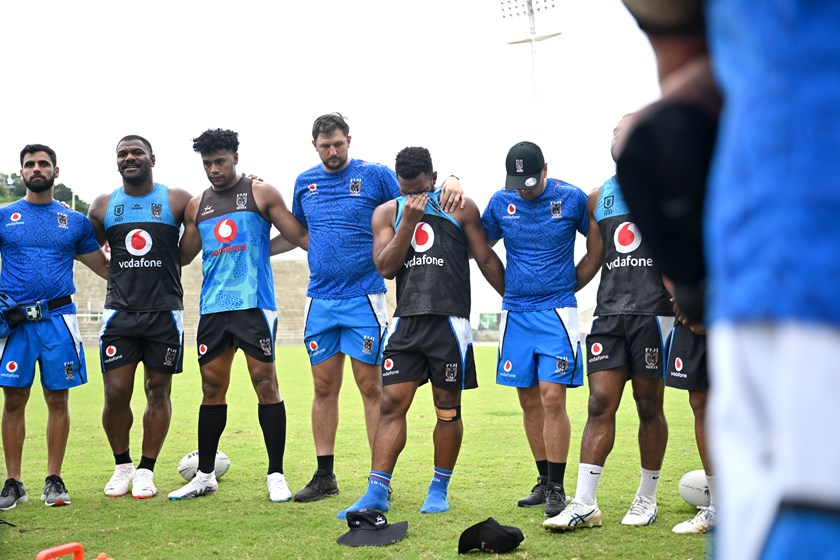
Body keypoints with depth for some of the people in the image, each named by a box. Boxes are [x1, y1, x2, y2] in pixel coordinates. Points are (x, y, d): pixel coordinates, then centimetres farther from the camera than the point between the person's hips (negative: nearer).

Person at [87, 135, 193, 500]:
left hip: (165, 312, -1)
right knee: (115, 392, -3)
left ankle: (146, 470, 15)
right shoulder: (103, 206, 7)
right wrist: (121, 276, 7)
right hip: (120, 312, 1)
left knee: (158, 391, 4)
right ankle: (122, 466, 17)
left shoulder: (177, 201, 0)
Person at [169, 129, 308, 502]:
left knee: (265, 382, -5)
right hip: (212, 307, 4)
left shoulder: (260, 194, 3)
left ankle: (276, 475, 1)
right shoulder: (196, 206, 15)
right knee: (212, 388, 7)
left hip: (254, 302, -4)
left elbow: (301, 237, 1)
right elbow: (183, 256, 24)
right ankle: (205, 475, 16)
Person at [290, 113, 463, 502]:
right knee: (324, 388, 8)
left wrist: (450, 182, -20)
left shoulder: (374, 176, -1)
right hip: (320, 300, 4)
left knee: (371, 387, -3)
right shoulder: (304, 183, 12)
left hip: (363, 298, -4)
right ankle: (324, 477, 16)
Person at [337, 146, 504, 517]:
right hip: (406, 322, 2)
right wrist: (409, 221, -10)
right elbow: (386, 267, -1)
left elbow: (486, 260, 8)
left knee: (448, 408, 4)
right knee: (391, 404, -4)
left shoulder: (461, 209, 4)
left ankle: (439, 489, 16)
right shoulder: (387, 213, 10)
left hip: (449, 322, -2)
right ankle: (377, 492, -4)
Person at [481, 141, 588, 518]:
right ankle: (543, 482, 19)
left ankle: (557, 489, -3)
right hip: (515, 313, 4)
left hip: (556, 311, -4)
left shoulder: (571, 198, -5)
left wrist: (568, 284, 8)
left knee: (552, 398, -10)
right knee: (529, 401, 7)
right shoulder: (500, 202, 3)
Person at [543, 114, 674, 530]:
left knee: (649, 406, 4)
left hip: (653, 310, -4)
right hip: (609, 311, 4)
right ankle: (584, 504, -5)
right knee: (600, 404, -2)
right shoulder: (599, 198, 16)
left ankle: (647, 498, 15)